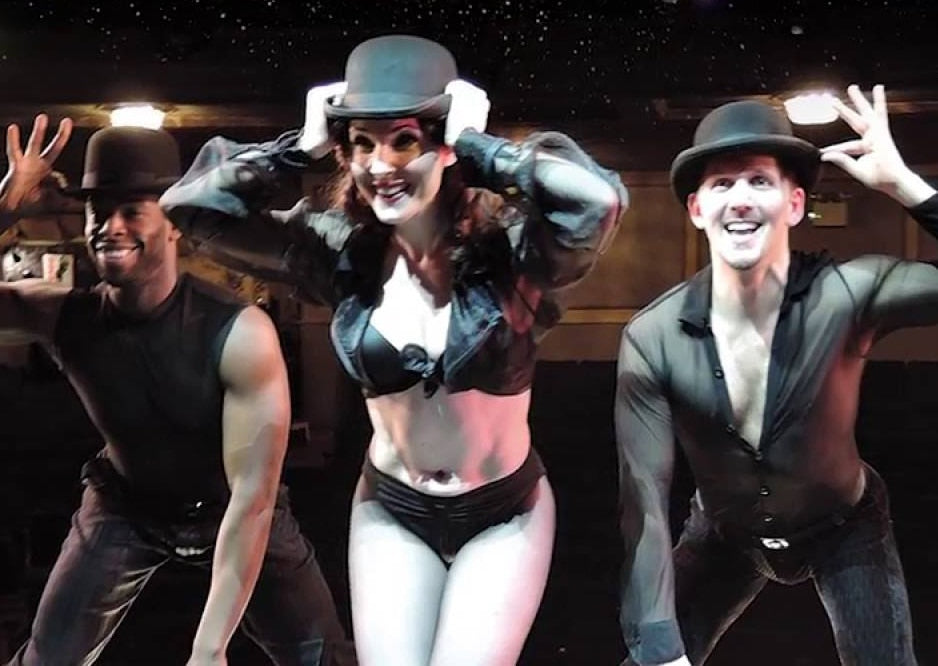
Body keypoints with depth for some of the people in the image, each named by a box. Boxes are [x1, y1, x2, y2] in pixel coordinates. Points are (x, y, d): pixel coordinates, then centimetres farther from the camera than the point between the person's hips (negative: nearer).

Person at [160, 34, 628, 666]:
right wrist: (305, 145, -18)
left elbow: (600, 197, -42)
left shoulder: (509, 248, -21)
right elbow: (189, 205, -11)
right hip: (391, 511, 3)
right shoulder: (341, 251, -11)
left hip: (504, 514, -2)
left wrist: (476, 145, -31)